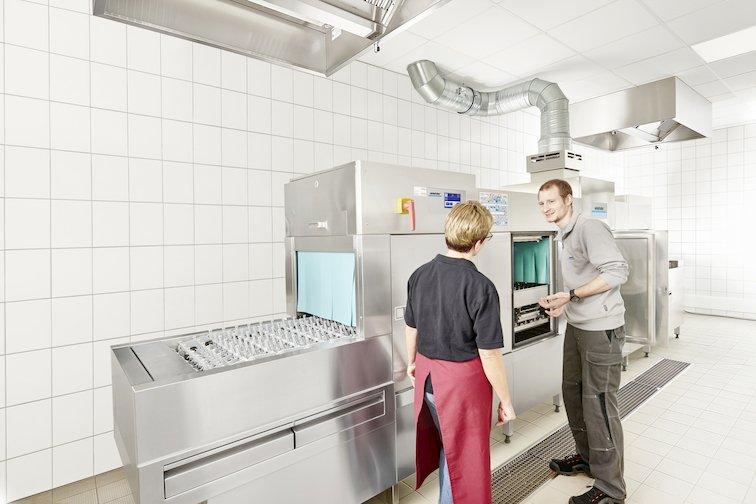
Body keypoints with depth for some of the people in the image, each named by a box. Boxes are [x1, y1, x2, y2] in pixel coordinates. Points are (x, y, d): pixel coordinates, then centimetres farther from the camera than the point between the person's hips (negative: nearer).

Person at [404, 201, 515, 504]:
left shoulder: (419, 275, -6)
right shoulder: (481, 288, -23)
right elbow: (489, 356, -19)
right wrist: (506, 402, -4)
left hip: (427, 374, 6)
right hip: (463, 380, -6)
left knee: (444, 442, 29)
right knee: (463, 455, 18)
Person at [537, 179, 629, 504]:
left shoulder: (589, 228, -16)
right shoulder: (562, 235, 13)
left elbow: (618, 272, -23)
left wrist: (571, 295, -24)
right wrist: (560, 303, 6)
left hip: (601, 328, -9)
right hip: (576, 325, 9)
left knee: (598, 404, -2)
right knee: (572, 391, 18)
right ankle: (587, 457, 38)